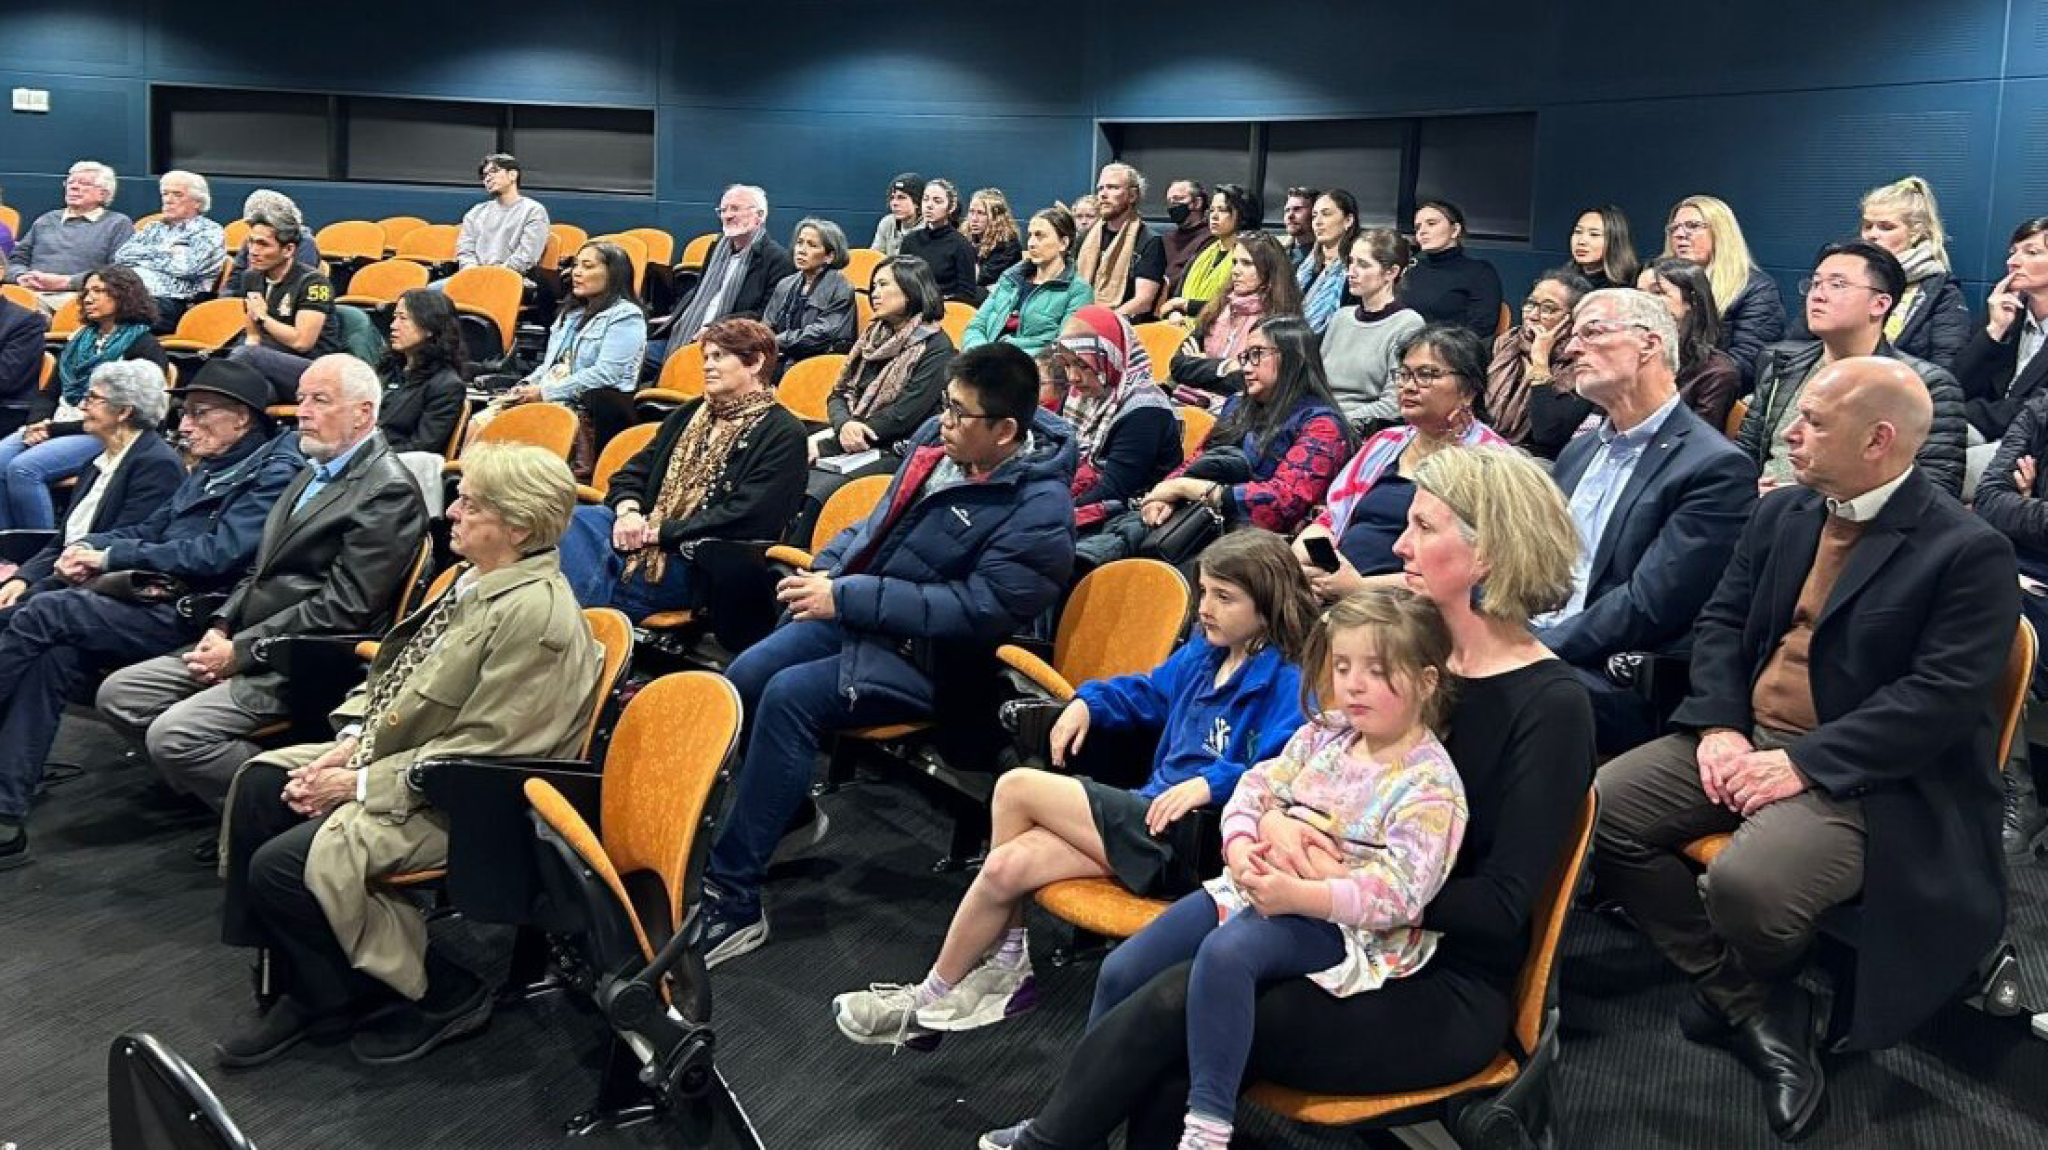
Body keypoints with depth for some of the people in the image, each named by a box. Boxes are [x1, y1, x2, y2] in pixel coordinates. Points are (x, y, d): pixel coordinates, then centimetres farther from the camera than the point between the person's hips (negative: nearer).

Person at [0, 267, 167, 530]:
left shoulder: (144, 346, -1)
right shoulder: (78, 339, 22)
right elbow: (48, 393, 21)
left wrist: (55, 429, -12)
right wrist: (37, 423, -3)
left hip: (100, 434, -7)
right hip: (51, 427, 7)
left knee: (23, 468, -29)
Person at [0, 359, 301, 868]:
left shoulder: (276, 470, -7)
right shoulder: (210, 469, 22)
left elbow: (216, 555, -17)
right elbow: (151, 529, 26)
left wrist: (112, 556, -11)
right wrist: (90, 546, 5)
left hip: (191, 616, -8)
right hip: (154, 596, 8)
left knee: (45, 613, -21)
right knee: (56, 650, -18)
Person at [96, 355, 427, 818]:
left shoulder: (389, 490, -15)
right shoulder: (316, 469, 16)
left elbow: (343, 607, -20)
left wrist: (241, 650, -15)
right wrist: (221, 627, 3)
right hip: (245, 643, 10)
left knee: (172, 735, -22)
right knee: (117, 694, 5)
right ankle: (210, 790, 13)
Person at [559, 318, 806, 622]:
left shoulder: (783, 434, -1)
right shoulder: (692, 413, 24)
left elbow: (745, 518, -13)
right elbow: (634, 471, 21)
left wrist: (660, 532, -13)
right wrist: (628, 511, -3)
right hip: (642, 532, 6)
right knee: (568, 519, -24)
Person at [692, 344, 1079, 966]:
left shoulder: (1039, 511, -20)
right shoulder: (938, 438, 3)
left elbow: (976, 610, -25)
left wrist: (849, 597, -24)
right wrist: (827, 568, 3)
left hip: (923, 657, -8)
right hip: (851, 609, 8)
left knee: (787, 698, -26)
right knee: (740, 679, -12)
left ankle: (732, 897, -20)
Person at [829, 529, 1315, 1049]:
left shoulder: (1288, 683, -11)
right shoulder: (1203, 654, 15)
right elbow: (1147, 691, 31)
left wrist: (1211, 783, -36)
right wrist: (1088, 701, 14)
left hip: (1192, 838, -8)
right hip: (1151, 816, 8)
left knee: (1017, 787, -14)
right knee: (1005, 867, -14)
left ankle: (1005, 963, 6)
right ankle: (934, 996, 4)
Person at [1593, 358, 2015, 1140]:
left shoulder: (1970, 551, -11)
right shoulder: (1781, 514, 11)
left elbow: (1942, 698, -18)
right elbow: (1721, 621, 9)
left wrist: (1804, 764, -23)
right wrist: (1720, 727, -9)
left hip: (1861, 774, -7)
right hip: (1741, 736, 7)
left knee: (1746, 884, -33)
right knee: (1598, 810, -12)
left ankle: (1757, 992, 9)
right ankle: (1753, 1010, -1)